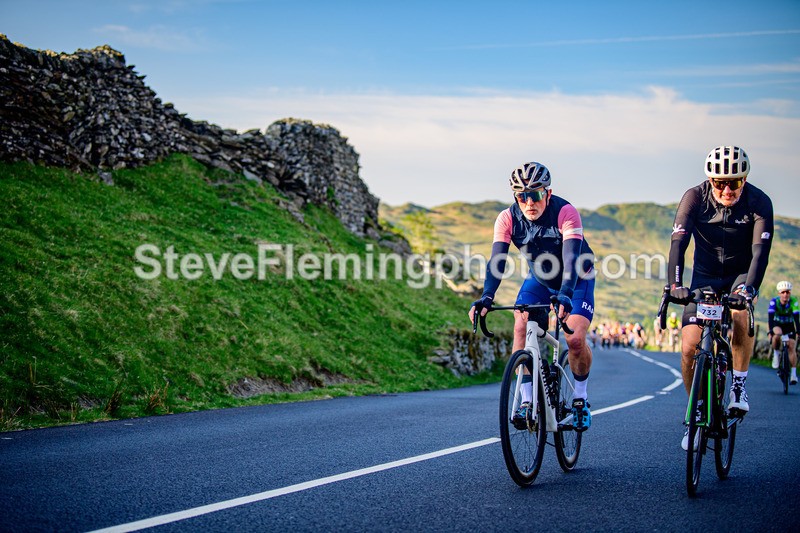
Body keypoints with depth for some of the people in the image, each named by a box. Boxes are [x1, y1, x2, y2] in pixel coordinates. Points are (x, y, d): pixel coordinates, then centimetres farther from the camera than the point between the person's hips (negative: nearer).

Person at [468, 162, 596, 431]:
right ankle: (527, 401, -13)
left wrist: (565, 296, -56)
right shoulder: (508, 219, -22)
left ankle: (580, 398, 6)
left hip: (576, 280, -3)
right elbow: (497, 260, -30)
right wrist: (486, 297, -46)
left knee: (575, 339, -20)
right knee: (521, 328, -21)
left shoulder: (565, 212, -31)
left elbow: (572, 259, -41)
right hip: (539, 279, 3)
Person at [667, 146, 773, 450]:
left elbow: (760, 250, -29)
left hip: (741, 274, -1)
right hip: (705, 277, 1)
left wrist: (749, 288, -45)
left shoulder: (759, 202, -20)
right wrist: (675, 284, -43)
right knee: (689, 350, -11)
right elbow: (678, 243, -28)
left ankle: (739, 383, -12)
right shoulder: (695, 198, -19)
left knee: (741, 312, -35)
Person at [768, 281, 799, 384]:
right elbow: (770, 316, -32)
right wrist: (771, 330, -44)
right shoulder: (774, 301, -24)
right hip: (777, 325, -1)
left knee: (792, 348, -14)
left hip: (789, 326, 1)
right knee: (777, 334, -35)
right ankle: (776, 354, -9)